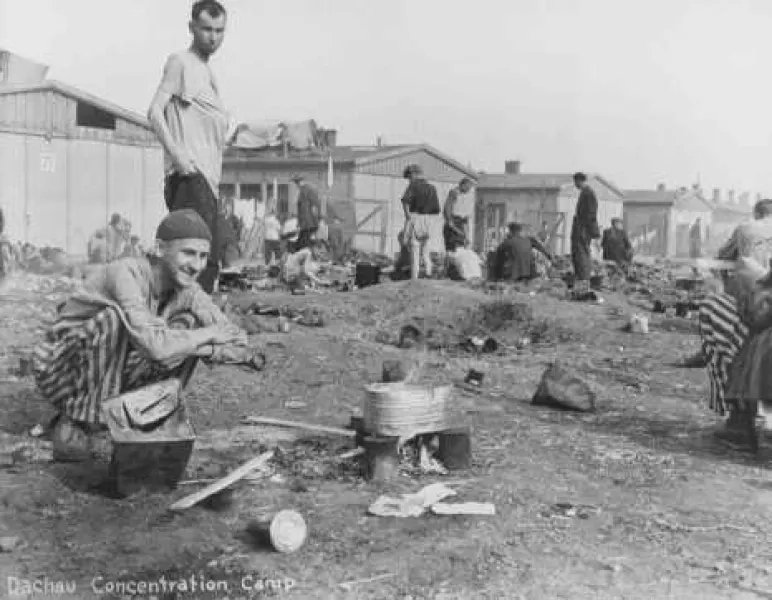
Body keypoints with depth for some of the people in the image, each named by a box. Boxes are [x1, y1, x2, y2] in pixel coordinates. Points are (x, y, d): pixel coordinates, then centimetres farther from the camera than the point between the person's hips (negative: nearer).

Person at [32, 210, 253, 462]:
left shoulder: (188, 290, -8)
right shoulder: (125, 273, -28)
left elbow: (238, 344, -8)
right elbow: (154, 345, -41)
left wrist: (198, 347, -26)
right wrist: (209, 333, -25)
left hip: (111, 380, 5)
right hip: (63, 372, -5)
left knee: (188, 322, -11)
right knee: (116, 318, -33)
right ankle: (74, 421, -16)